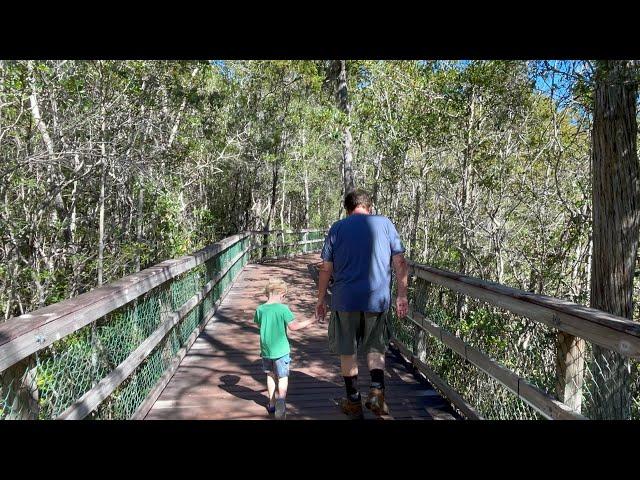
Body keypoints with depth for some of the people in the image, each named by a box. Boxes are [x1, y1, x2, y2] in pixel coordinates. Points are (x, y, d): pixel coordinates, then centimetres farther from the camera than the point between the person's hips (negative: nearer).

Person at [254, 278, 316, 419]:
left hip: (265, 350, 4)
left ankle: (272, 404, 29)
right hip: (280, 349, -4)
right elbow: (293, 326, -16)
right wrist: (310, 320, -8)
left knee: (271, 375, 21)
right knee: (283, 377, 5)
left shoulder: (260, 309, -3)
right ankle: (281, 402, -14)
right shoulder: (283, 308, -16)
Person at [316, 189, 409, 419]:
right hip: (378, 298, 1)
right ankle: (377, 391, 4)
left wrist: (321, 300, 11)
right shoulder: (384, 223, 4)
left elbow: (326, 268, 2)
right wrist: (402, 296, 6)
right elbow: (400, 263, 0)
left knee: (347, 351, 13)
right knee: (375, 348, 19)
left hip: (345, 299, -1)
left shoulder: (337, 228, 4)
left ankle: (354, 402, 23)